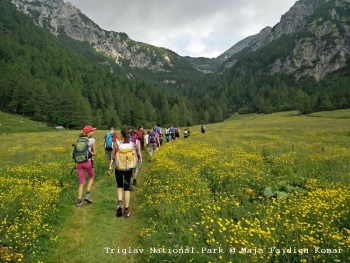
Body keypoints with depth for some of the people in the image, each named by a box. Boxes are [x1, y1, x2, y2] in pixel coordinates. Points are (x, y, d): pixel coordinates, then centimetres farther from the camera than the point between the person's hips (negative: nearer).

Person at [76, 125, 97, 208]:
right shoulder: (92, 140, -1)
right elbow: (94, 153, 1)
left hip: (79, 163, 4)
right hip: (88, 162, -4)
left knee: (82, 182, 12)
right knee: (91, 177, 25)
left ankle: (79, 202, 5)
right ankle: (87, 195, 11)